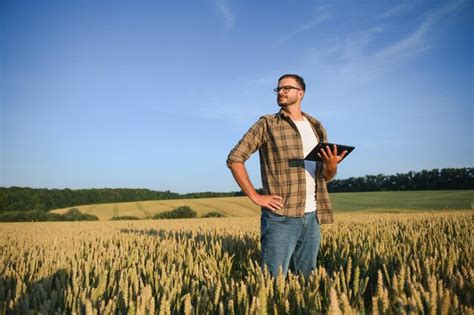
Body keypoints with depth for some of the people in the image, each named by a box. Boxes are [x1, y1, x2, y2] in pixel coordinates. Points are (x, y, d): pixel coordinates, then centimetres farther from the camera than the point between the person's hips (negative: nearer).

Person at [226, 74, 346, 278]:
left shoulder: (316, 128, 14)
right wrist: (255, 197, -11)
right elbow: (234, 158, -5)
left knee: (306, 279, 14)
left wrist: (331, 167, -6)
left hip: (312, 216, 5)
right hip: (281, 216, -5)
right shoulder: (267, 124, -1)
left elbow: (326, 176, 19)